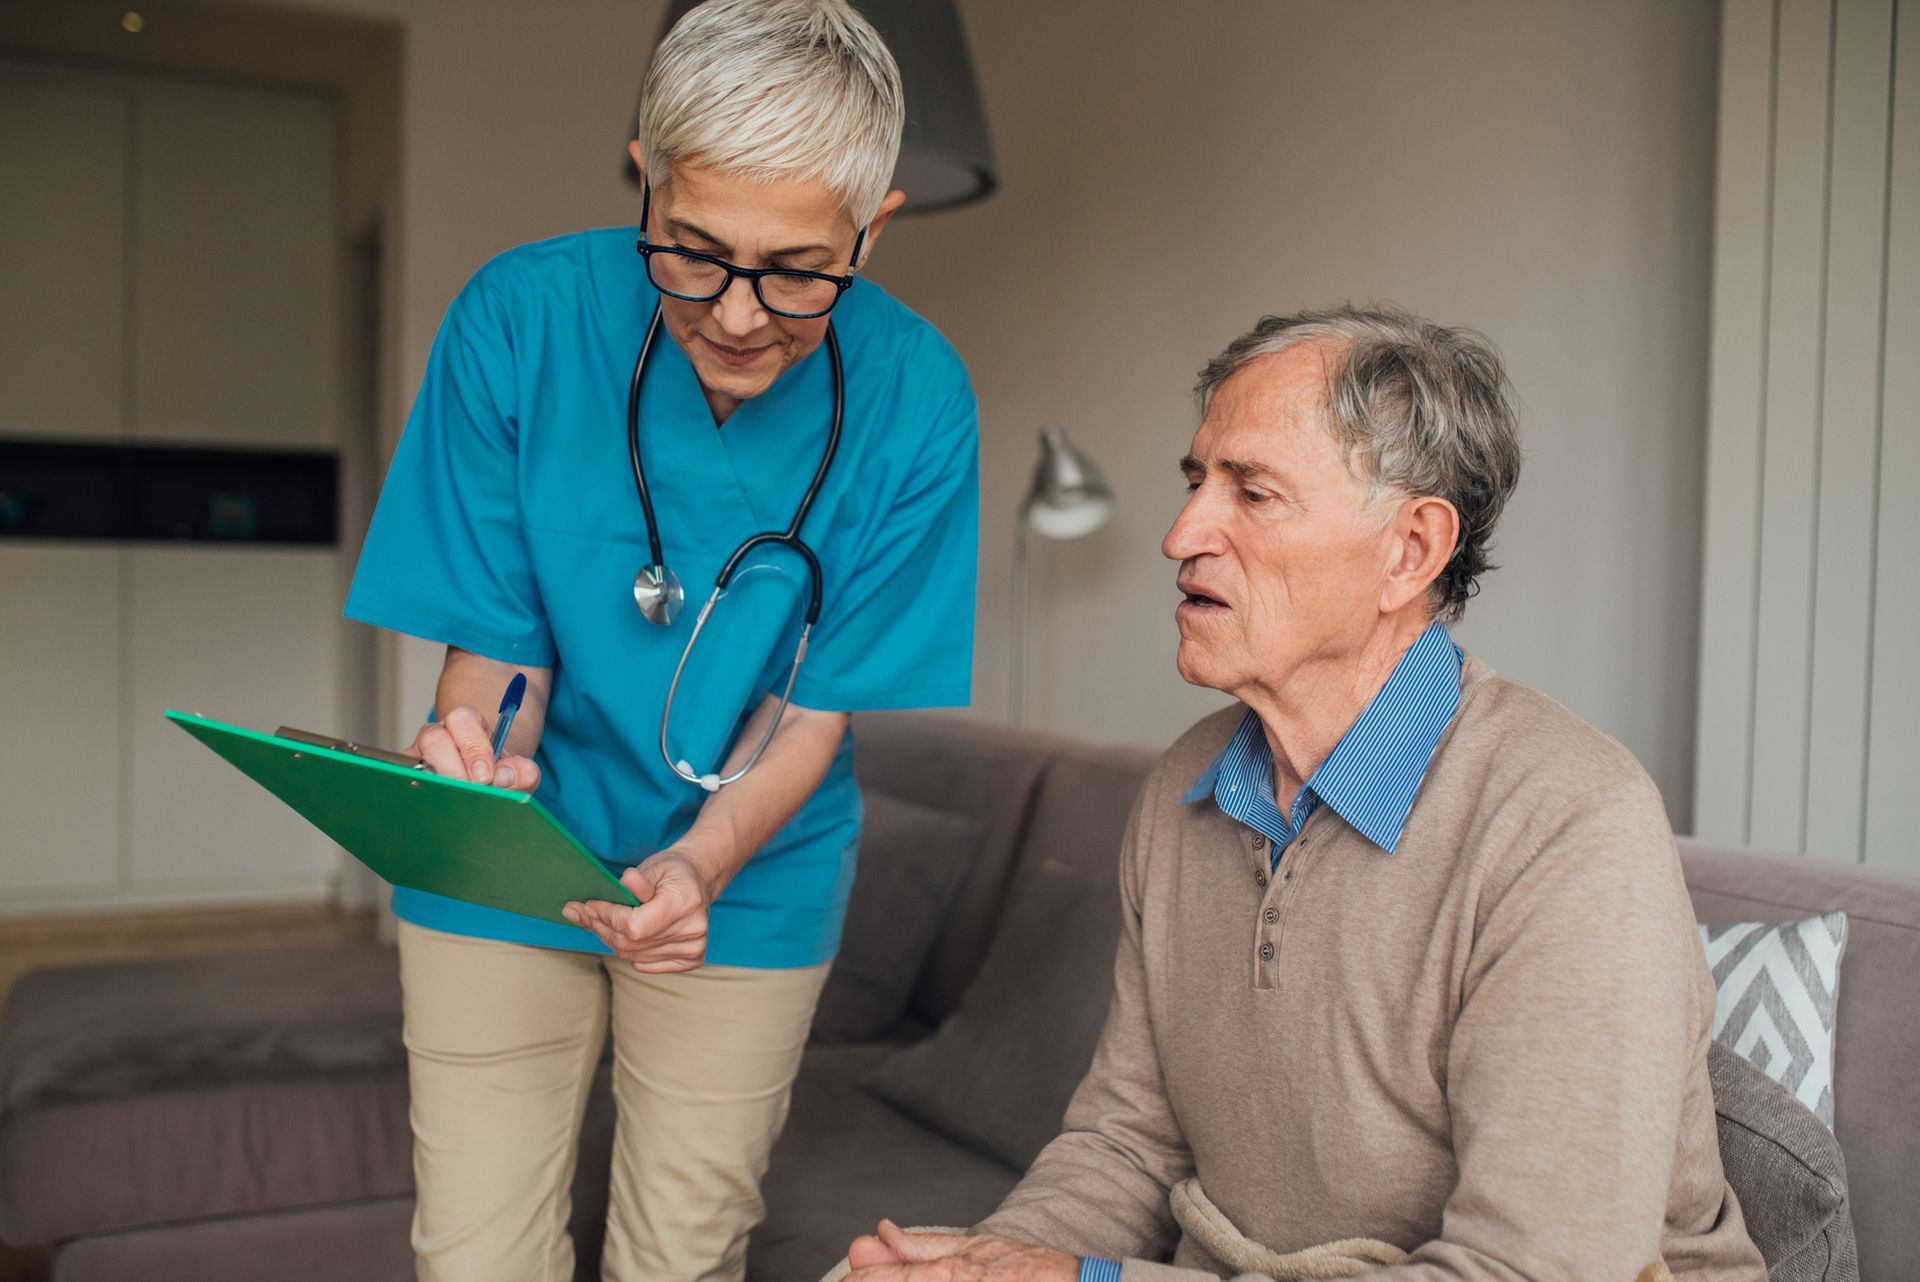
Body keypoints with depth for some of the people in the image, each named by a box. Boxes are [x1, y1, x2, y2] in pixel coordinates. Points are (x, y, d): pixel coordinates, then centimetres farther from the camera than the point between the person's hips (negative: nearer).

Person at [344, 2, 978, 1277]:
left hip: (747, 883, 1)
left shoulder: (911, 396, -17)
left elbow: (818, 708, -11)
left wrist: (701, 859, -29)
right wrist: (479, 749, -34)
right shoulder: (519, 319, -18)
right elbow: (492, 644, -11)